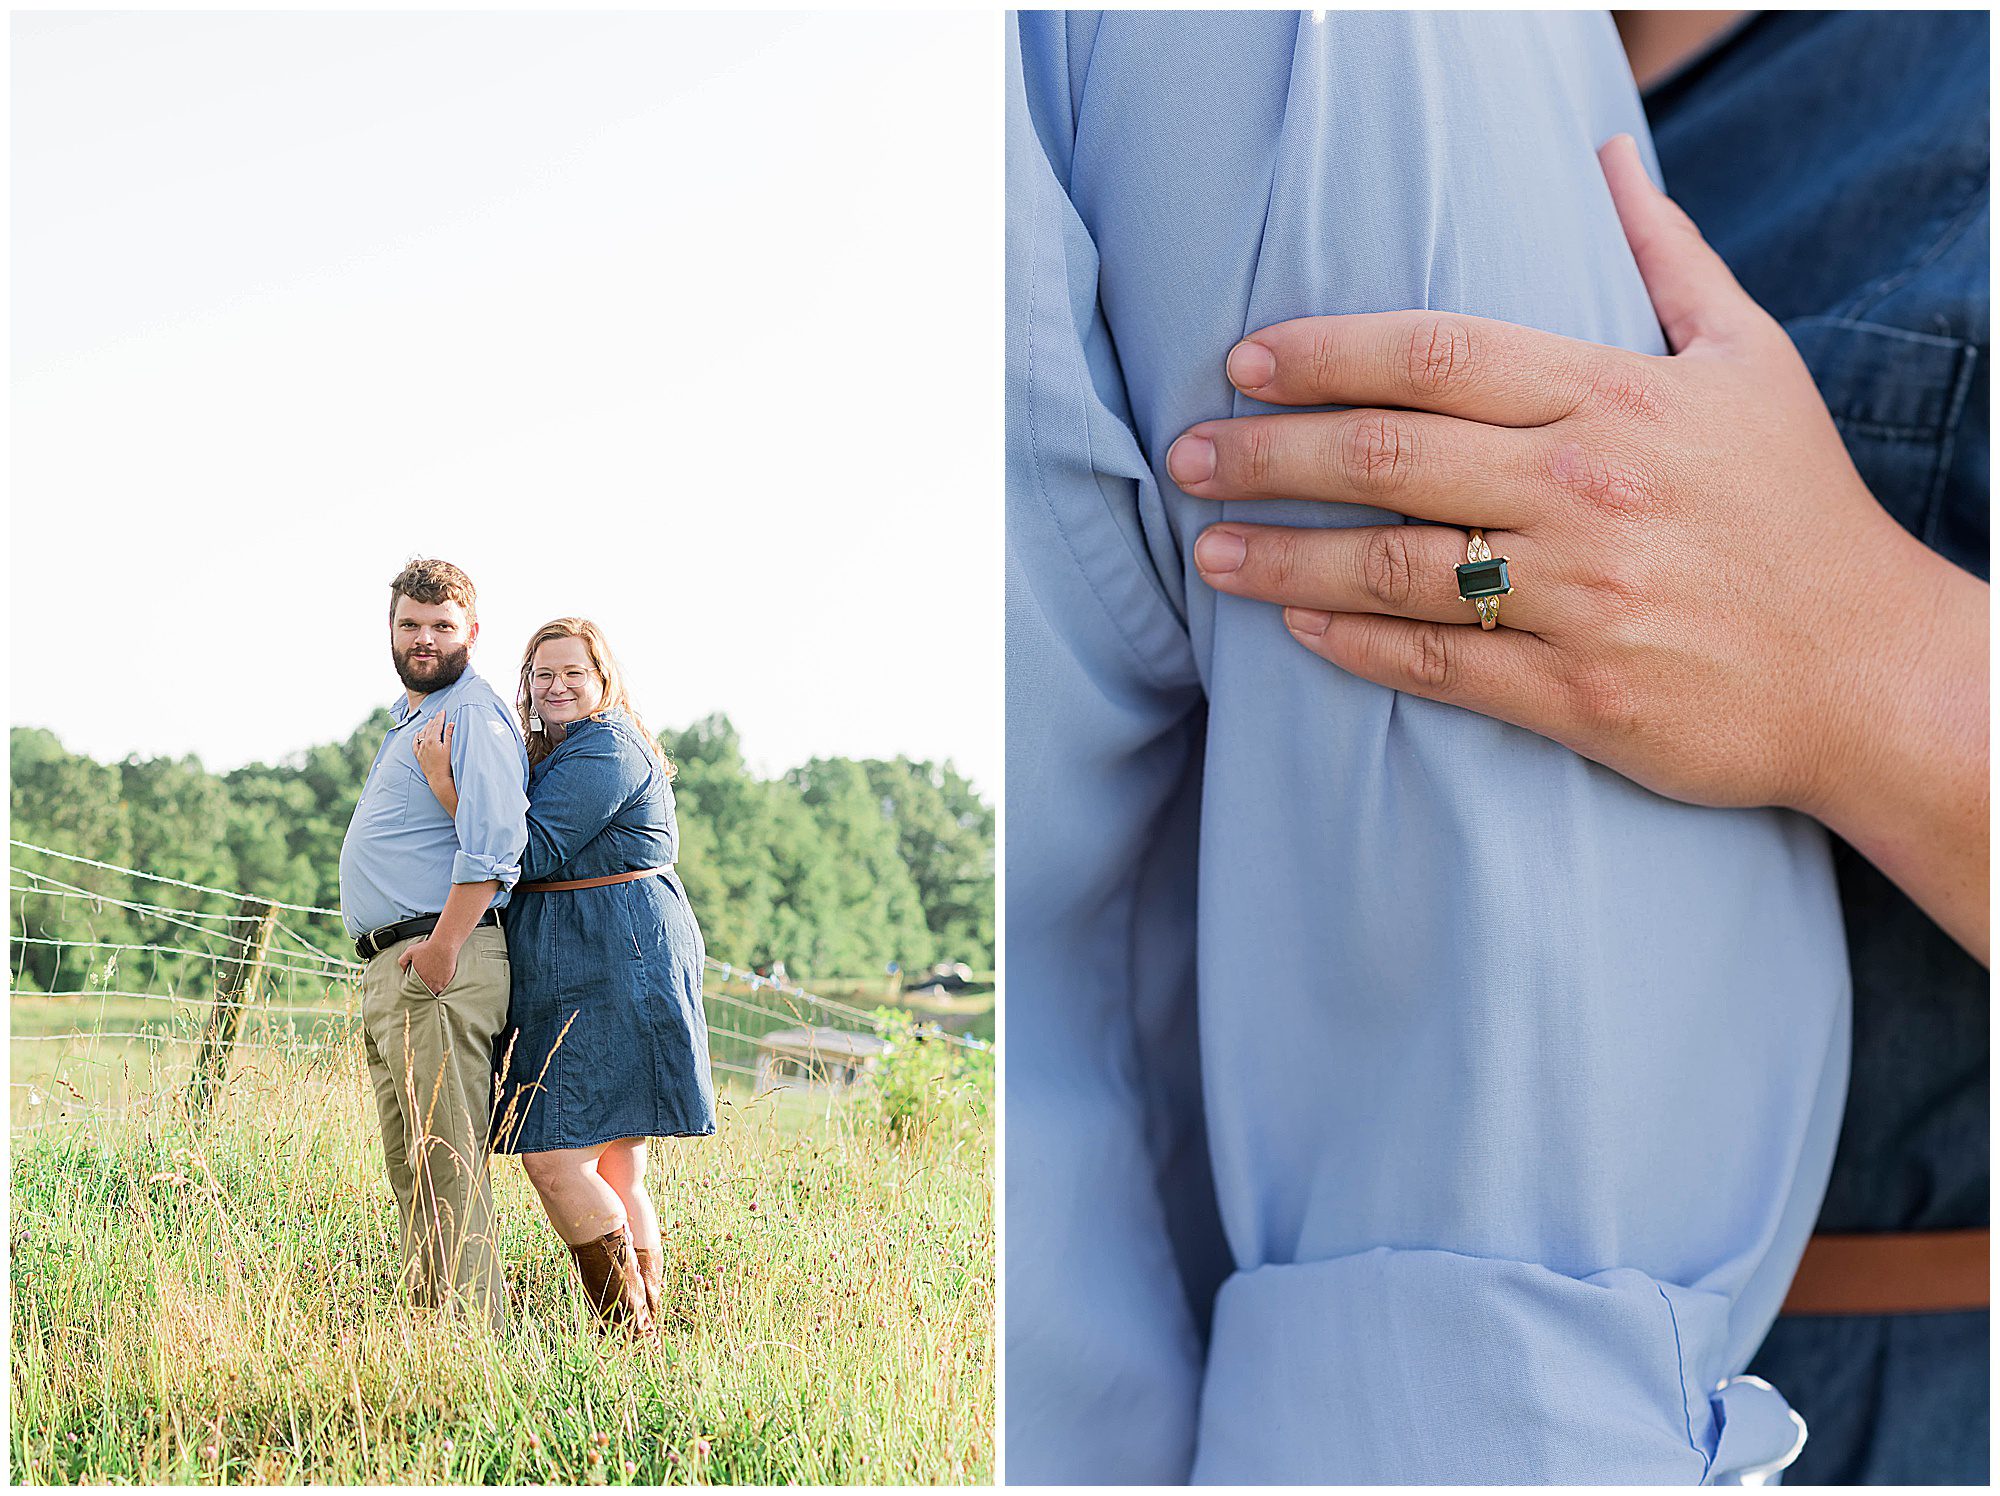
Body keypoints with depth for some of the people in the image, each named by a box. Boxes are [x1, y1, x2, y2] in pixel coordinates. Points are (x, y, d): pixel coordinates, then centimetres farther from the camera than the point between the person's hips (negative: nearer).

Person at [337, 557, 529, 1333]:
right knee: (410, 1169, 13)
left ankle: (473, 1332, -9)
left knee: (446, 1165, -11)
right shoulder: (408, 718, 22)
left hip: (438, 964, -10)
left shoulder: (474, 716, -10)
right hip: (388, 969, 10)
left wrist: (439, 951, -25)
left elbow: (493, 848, -22)